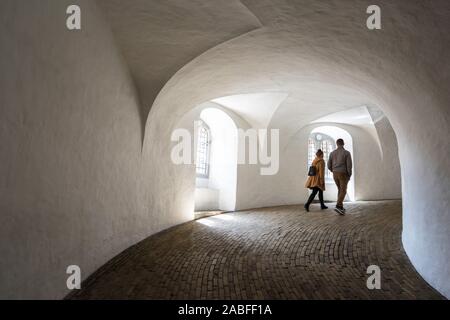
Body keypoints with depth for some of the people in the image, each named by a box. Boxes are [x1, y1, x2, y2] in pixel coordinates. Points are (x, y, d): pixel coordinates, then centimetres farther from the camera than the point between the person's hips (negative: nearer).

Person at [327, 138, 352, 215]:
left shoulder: (332, 153, 4)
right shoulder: (347, 153, -8)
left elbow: (329, 166, 3)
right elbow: (349, 165, -14)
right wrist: (349, 176, -3)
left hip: (335, 174, 5)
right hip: (343, 174, -5)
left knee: (340, 190, 18)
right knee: (343, 191, -4)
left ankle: (341, 207, 18)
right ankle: (338, 207, -21)